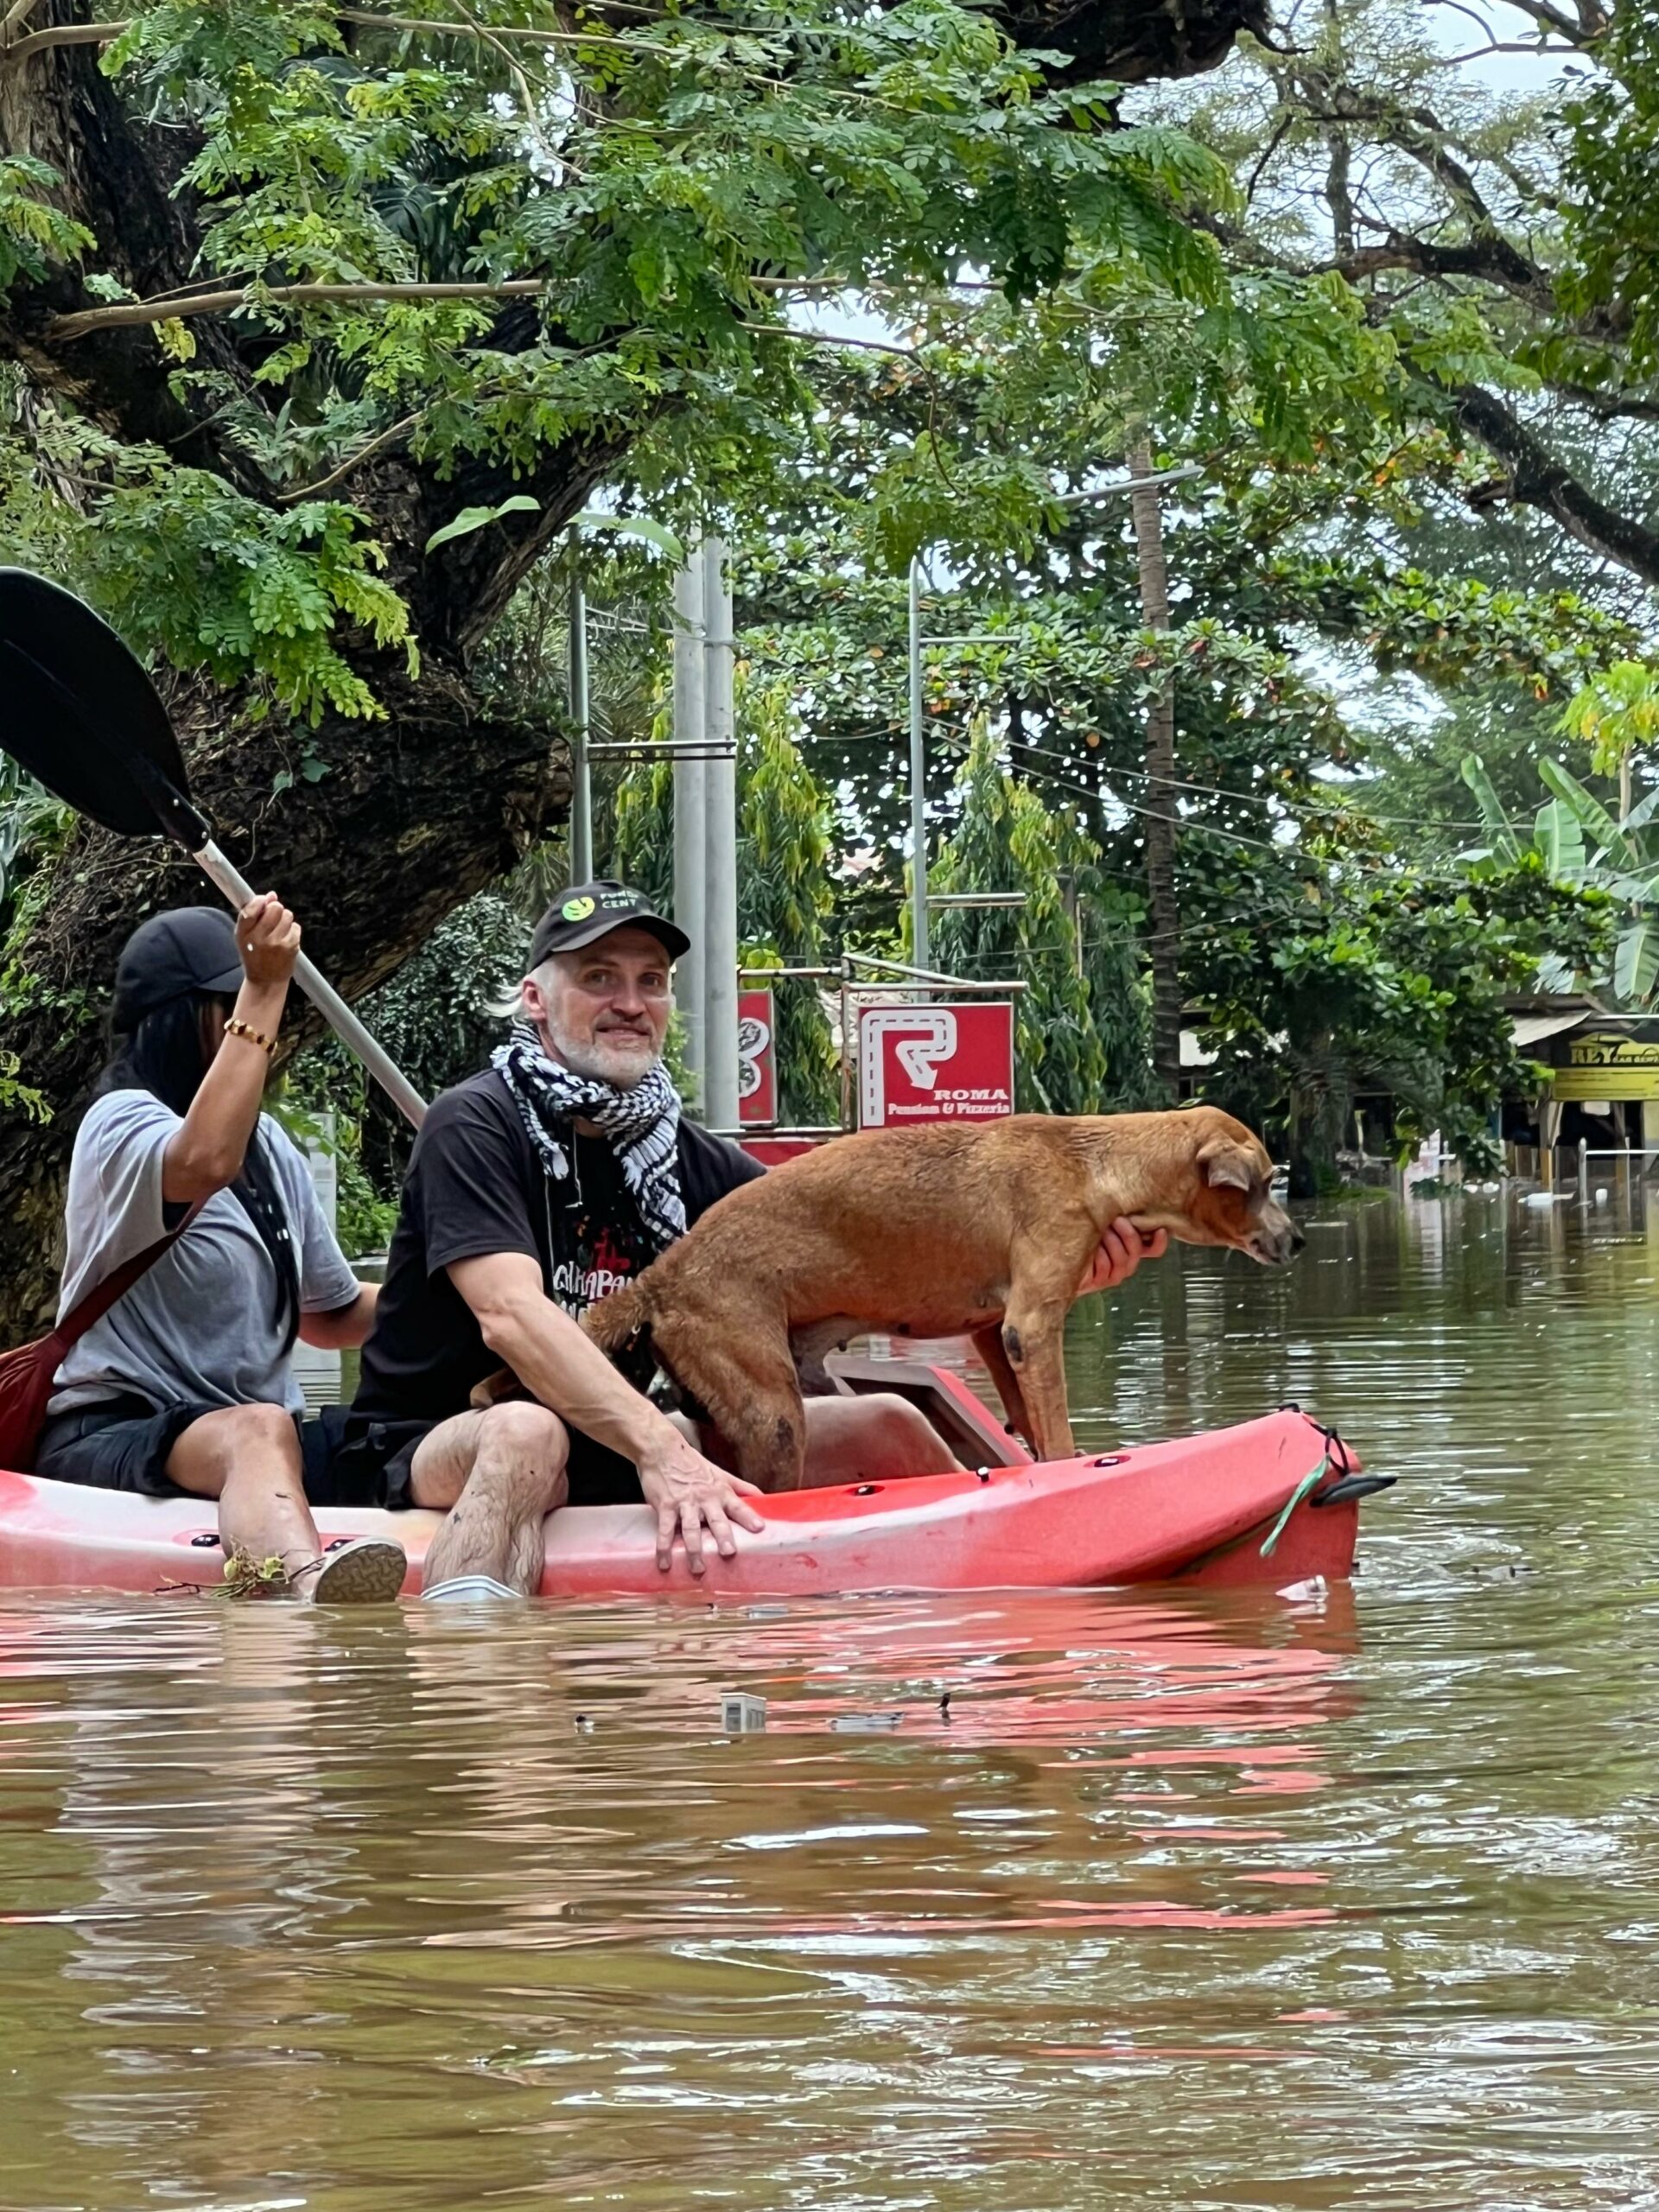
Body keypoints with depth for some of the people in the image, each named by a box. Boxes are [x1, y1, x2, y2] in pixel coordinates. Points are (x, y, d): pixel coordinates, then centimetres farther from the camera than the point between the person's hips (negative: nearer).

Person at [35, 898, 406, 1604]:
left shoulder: (271, 1148, 20)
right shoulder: (120, 1123, -5)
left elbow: (330, 1314, 30)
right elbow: (205, 1162, -31)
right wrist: (264, 993, -26)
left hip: (255, 1428, 7)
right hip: (109, 1434, -7)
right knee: (258, 1431, -42)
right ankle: (311, 1582, -77)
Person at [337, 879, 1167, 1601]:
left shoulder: (680, 1155, 7)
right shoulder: (475, 1126, -14)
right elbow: (511, 1315, -29)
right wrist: (659, 1452, -40)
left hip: (613, 1445, 7)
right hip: (435, 1448, -7)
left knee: (885, 1428, 8)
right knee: (527, 1433, -42)